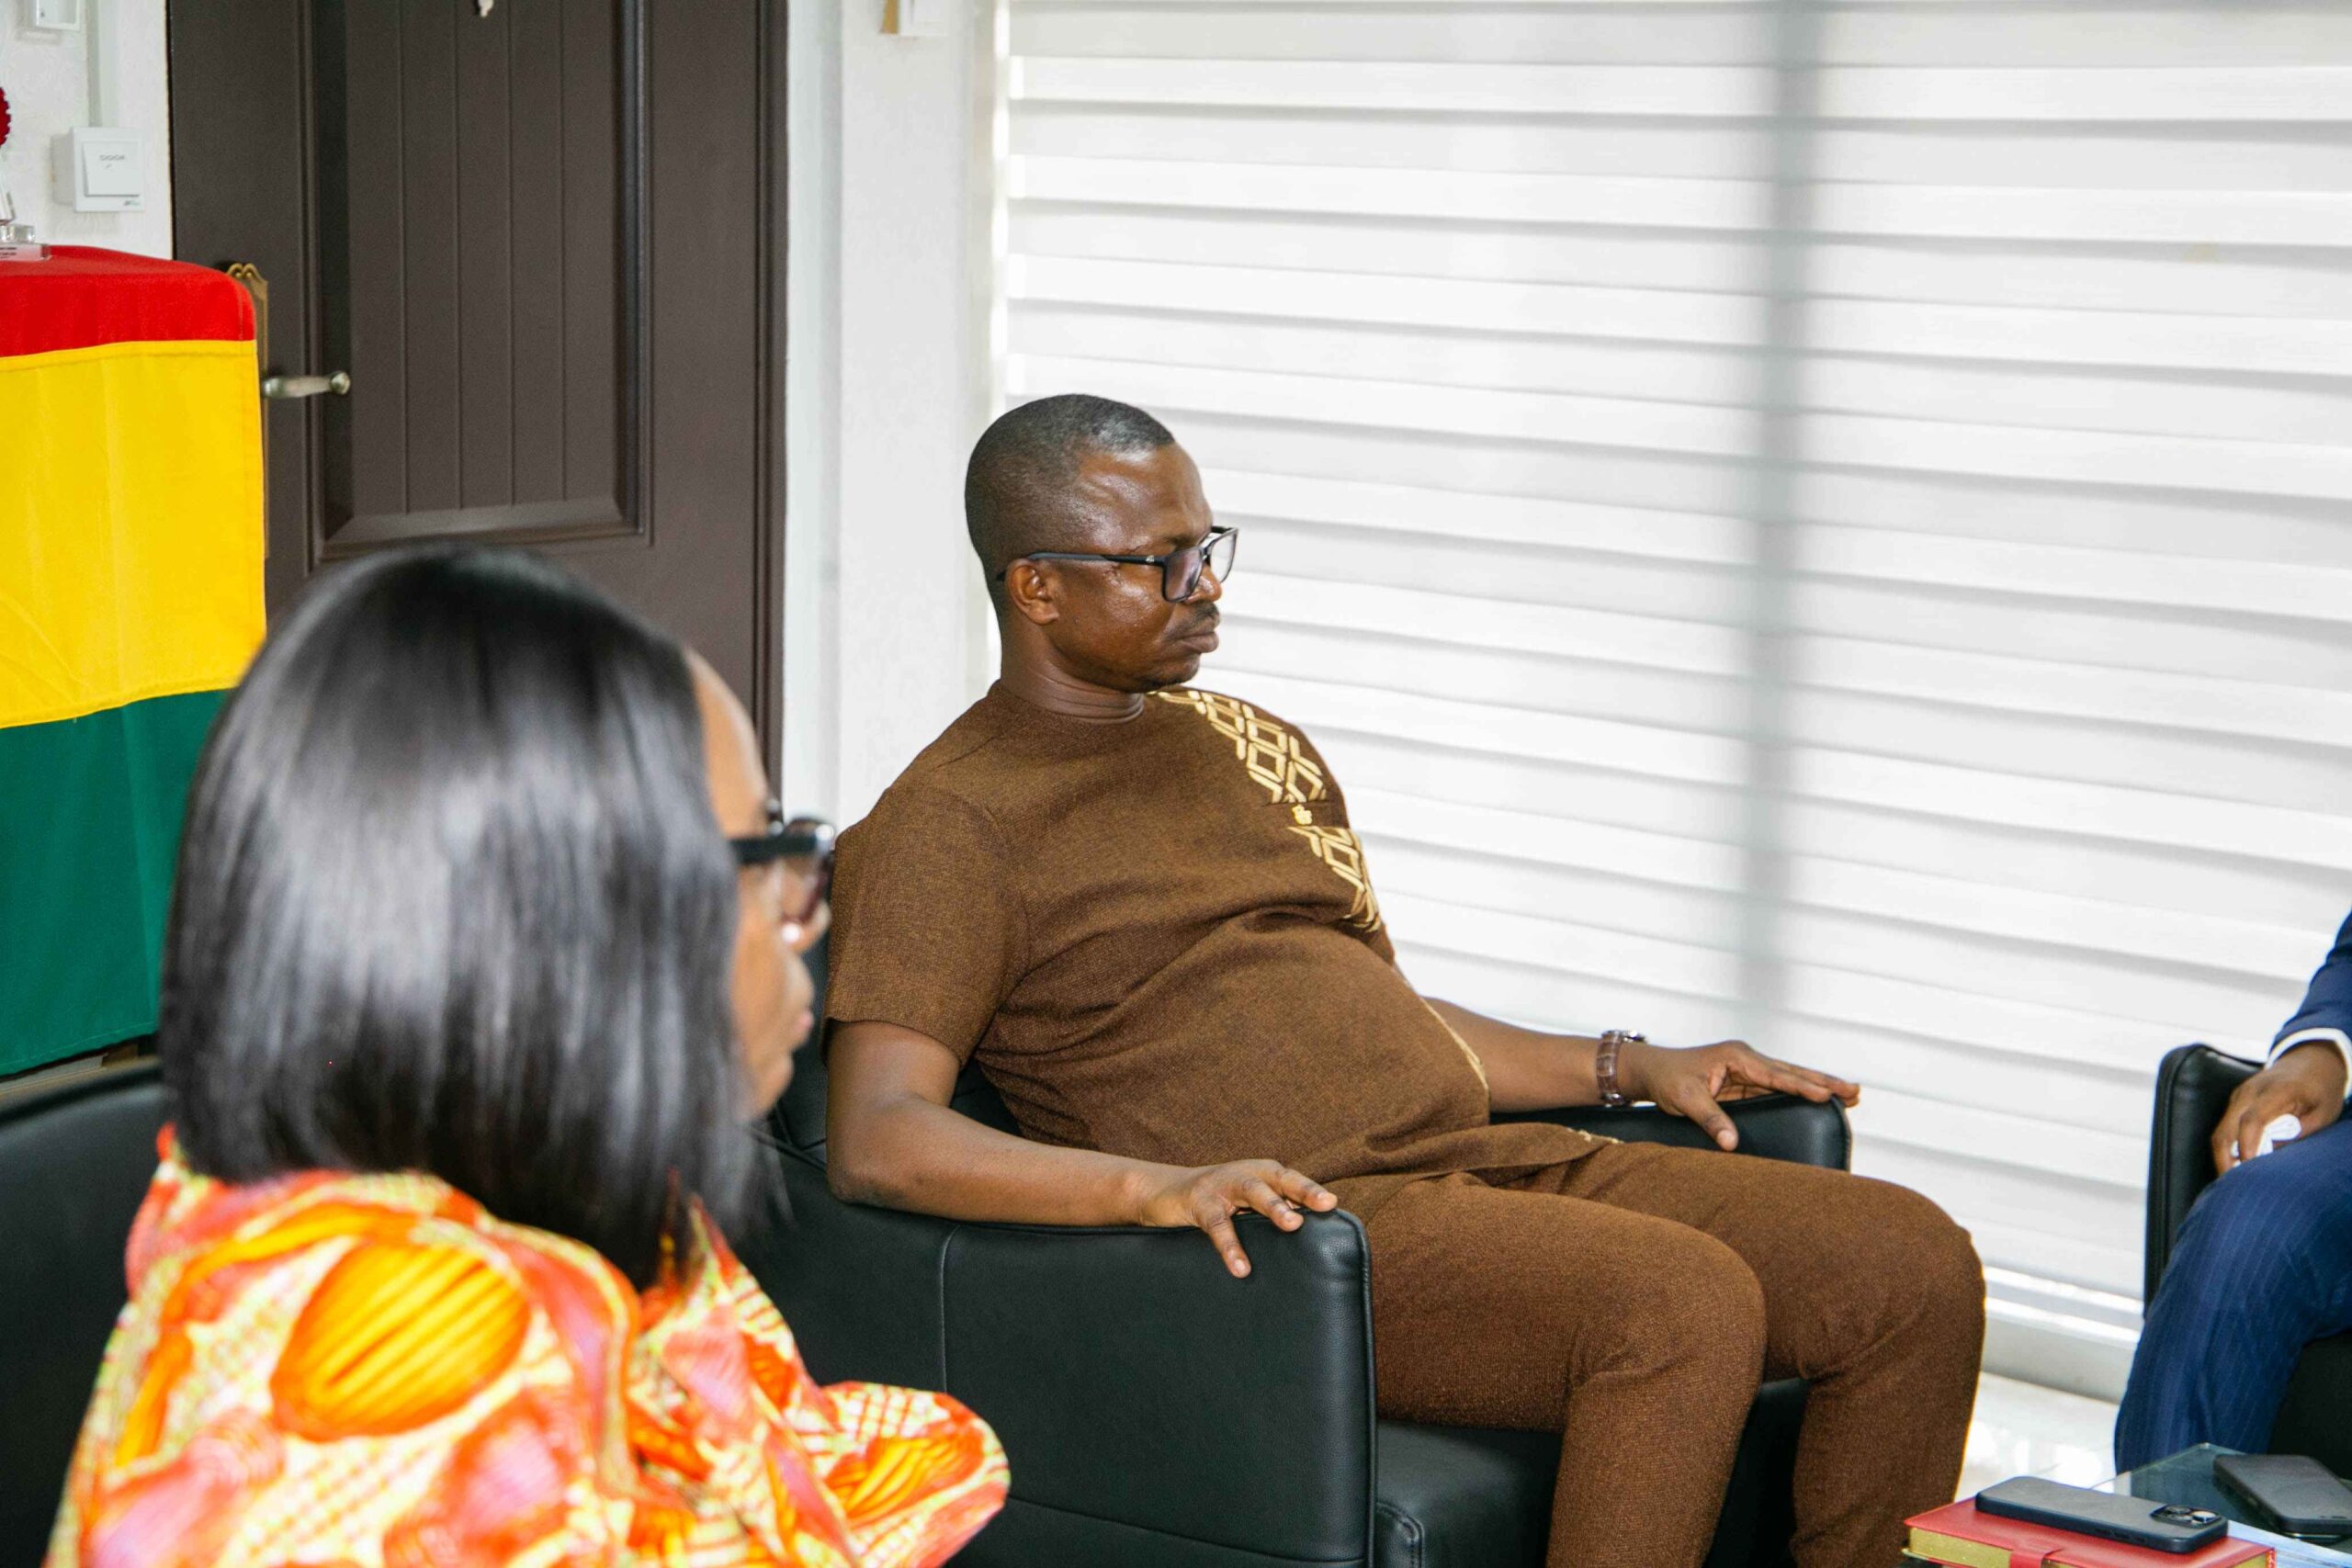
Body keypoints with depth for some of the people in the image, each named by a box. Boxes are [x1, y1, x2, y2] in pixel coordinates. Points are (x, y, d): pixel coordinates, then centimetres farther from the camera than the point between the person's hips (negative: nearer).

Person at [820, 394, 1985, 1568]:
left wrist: (1627, 1066, 19)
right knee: (1685, 1303, -32)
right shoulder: (950, 825, -2)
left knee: (1917, 1267, -7)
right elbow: (876, 1144, -15)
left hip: (1498, 1160, 8)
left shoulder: (1252, 745, 23)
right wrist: (1156, 1184, -30)